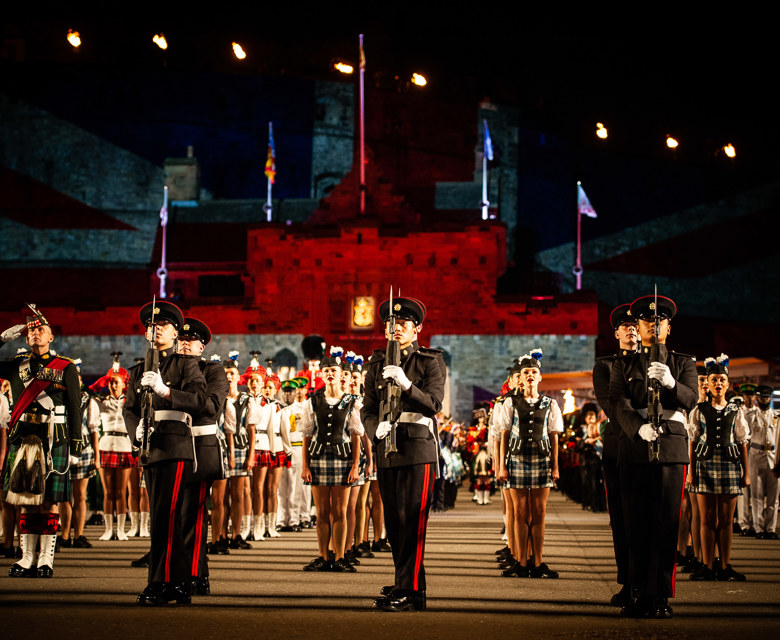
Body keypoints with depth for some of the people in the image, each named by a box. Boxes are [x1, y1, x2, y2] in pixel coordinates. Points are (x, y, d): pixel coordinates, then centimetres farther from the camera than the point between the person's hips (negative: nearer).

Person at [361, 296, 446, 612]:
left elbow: (433, 404, -11)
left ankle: (410, 591, -8)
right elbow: (367, 408, 9)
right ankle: (405, 582, 20)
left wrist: (406, 384, -27)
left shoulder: (431, 361, 1)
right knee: (393, 521, 9)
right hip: (387, 449, 5)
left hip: (418, 447, -5)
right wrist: (376, 428, -13)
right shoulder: (377, 363, 13)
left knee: (412, 519, -9)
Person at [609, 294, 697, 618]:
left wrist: (669, 382, -26)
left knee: (666, 523, -4)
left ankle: (660, 597, -2)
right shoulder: (623, 365, 15)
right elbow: (619, 403, -1)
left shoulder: (683, 364, 14)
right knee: (636, 524, 0)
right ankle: (638, 594, 5)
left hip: (671, 447, -1)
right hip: (634, 448, 1)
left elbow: (690, 399, -4)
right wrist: (639, 427, -21)